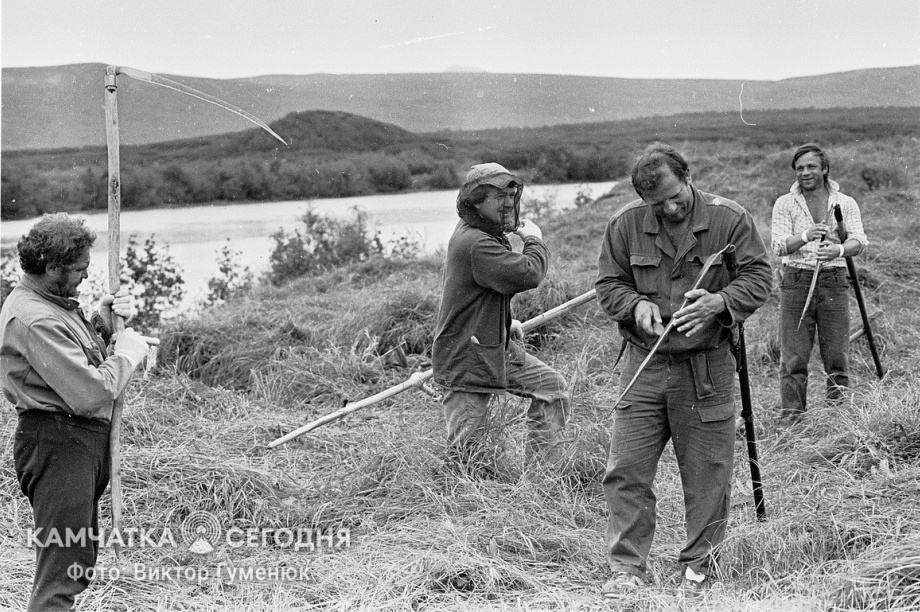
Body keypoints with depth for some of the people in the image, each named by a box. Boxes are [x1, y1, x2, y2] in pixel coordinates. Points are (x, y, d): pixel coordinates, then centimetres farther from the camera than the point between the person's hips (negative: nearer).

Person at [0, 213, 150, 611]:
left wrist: (101, 322, 2)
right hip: (58, 446, -11)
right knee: (63, 568, -11)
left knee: (79, 559, 19)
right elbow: (90, 393, -26)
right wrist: (127, 352, -10)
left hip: (80, 443, 11)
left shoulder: (48, 304, 11)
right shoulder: (36, 320, -23)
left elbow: (75, 358, 18)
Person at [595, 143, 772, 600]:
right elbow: (608, 284, 7)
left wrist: (718, 301, -21)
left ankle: (699, 566, 21)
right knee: (626, 470, -2)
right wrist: (636, 305, -14)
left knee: (706, 473, 6)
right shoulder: (625, 225, 0)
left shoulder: (729, 219, -5)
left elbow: (758, 277, -2)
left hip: (707, 367, -1)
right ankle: (627, 568, 7)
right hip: (644, 363, 1)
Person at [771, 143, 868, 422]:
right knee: (793, 357, -4)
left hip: (833, 281, 1)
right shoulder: (785, 204, 6)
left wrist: (839, 249, -26)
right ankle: (791, 418, 0)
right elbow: (778, 246, -6)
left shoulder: (845, 203, 8)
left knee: (836, 355, 1)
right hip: (796, 281, -1)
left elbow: (859, 241, -4)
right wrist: (805, 237, -26)